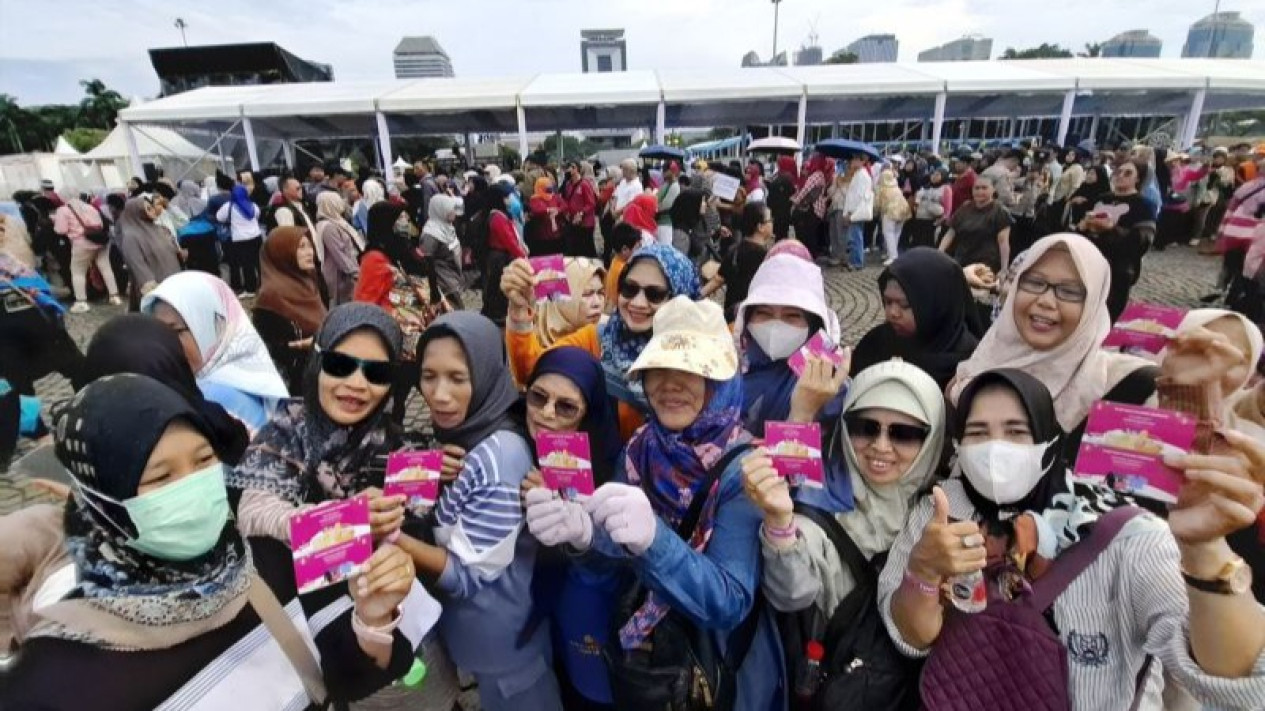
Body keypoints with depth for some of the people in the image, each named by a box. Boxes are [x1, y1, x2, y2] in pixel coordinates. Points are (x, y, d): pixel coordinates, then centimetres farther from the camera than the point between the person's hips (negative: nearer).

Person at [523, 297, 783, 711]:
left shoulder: (742, 469, -24)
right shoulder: (640, 450, -9)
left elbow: (730, 603, -29)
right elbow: (616, 556, -11)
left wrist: (654, 539, -46)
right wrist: (582, 534, -34)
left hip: (717, 671, -4)